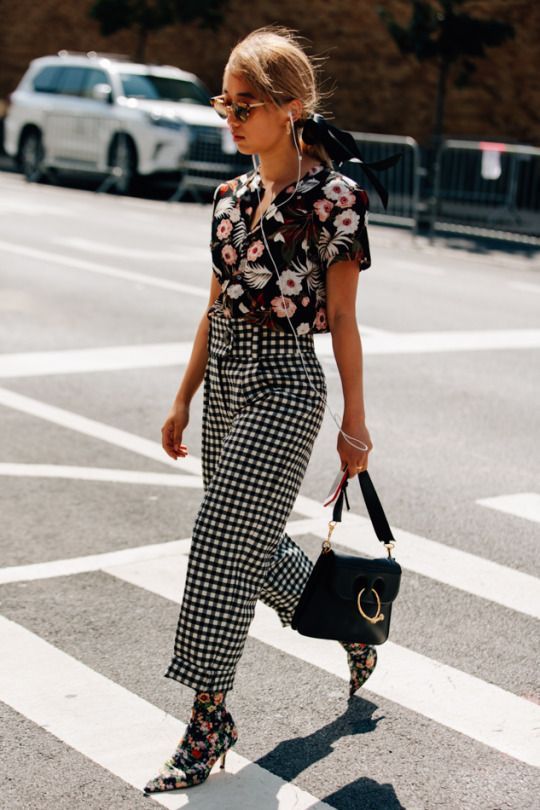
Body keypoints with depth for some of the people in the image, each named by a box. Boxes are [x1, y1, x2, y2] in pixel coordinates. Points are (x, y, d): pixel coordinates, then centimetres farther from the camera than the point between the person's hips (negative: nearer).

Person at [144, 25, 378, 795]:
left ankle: (210, 716, 3)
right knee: (255, 541, 16)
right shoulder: (233, 196, 8)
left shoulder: (332, 198, -11)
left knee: (227, 542, -9)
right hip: (224, 380, 8)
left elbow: (342, 320, -10)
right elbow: (218, 304, 14)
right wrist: (183, 400, 15)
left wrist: (354, 422, -8)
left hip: (285, 384, -8)